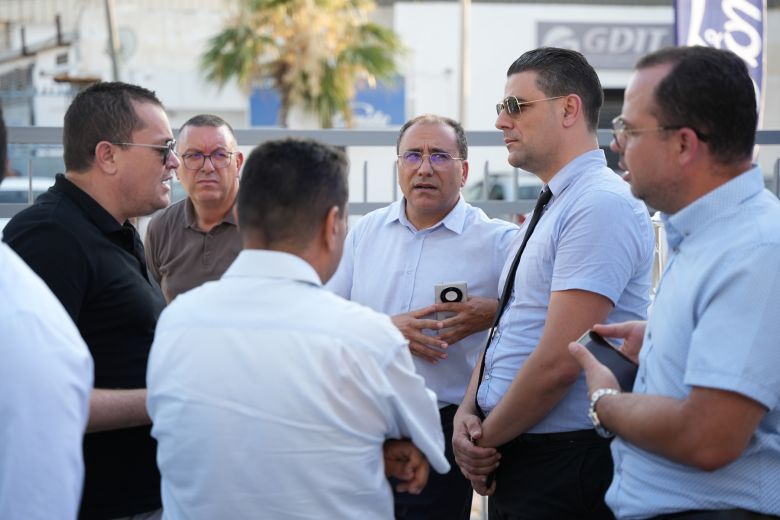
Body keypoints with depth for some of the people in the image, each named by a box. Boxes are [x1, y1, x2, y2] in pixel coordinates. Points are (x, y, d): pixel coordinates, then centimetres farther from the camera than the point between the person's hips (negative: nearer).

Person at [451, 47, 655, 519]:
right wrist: (468, 413, 0)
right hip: (511, 457, 9)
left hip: (563, 462, -9)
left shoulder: (603, 205, -18)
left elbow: (558, 362, -23)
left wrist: (486, 440, -11)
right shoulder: (551, 208, 14)